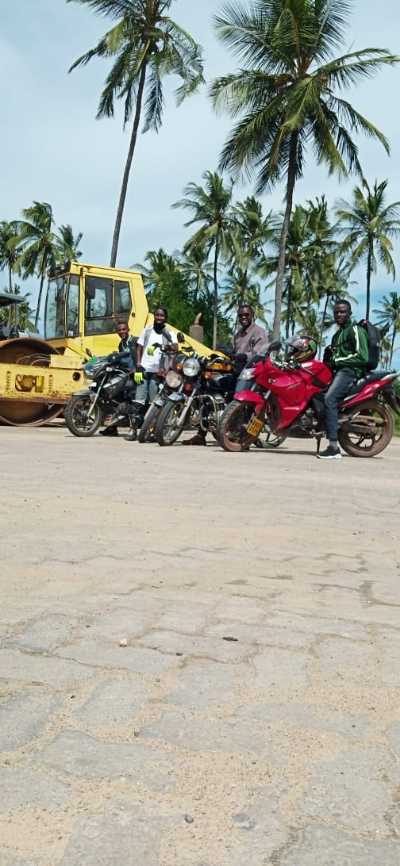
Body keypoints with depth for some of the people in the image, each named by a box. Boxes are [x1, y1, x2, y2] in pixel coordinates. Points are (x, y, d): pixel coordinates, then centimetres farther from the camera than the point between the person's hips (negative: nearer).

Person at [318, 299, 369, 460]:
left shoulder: (355, 330, 0)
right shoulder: (337, 335, 29)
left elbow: (362, 357, -12)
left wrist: (336, 361, -12)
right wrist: (327, 362, 11)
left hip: (350, 370, -10)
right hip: (338, 371, 10)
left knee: (330, 399, -29)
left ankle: (334, 447, -36)